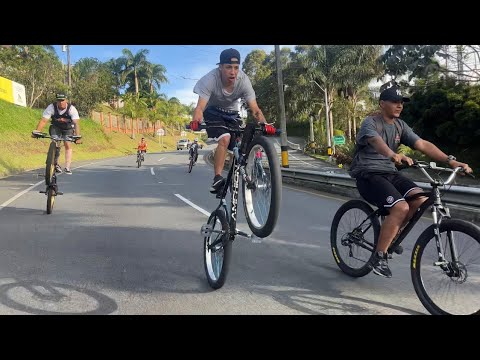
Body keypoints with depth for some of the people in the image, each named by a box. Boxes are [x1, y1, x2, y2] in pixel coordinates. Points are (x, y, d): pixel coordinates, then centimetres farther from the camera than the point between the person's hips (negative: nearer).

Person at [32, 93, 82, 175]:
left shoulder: (72, 109, -30)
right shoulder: (51, 107, -27)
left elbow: (76, 123, -40)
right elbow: (43, 120, -31)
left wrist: (78, 136, -53)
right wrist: (37, 131, -45)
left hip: (68, 128, -1)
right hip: (55, 127, 1)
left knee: (68, 145, -15)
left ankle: (67, 167, -8)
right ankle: (55, 163, -1)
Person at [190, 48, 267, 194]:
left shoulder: (243, 80, -27)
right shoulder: (211, 79, -32)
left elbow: (255, 109, -29)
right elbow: (200, 106, -38)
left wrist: (264, 124, -49)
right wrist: (195, 121, -60)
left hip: (232, 113, 3)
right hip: (213, 111, -3)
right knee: (225, 139, -28)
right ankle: (217, 179, -23)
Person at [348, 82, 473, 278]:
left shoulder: (400, 125, 11)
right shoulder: (370, 123, -10)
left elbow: (422, 144, 0)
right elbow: (376, 141, -33)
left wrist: (451, 160, -13)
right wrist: (393, 155, -55)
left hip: (389, 173, 7)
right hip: (368, 175, -7)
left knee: (420, 199, -18)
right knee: (401, 207, -27)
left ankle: (393, 234, 5)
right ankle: (379, 257, -13)